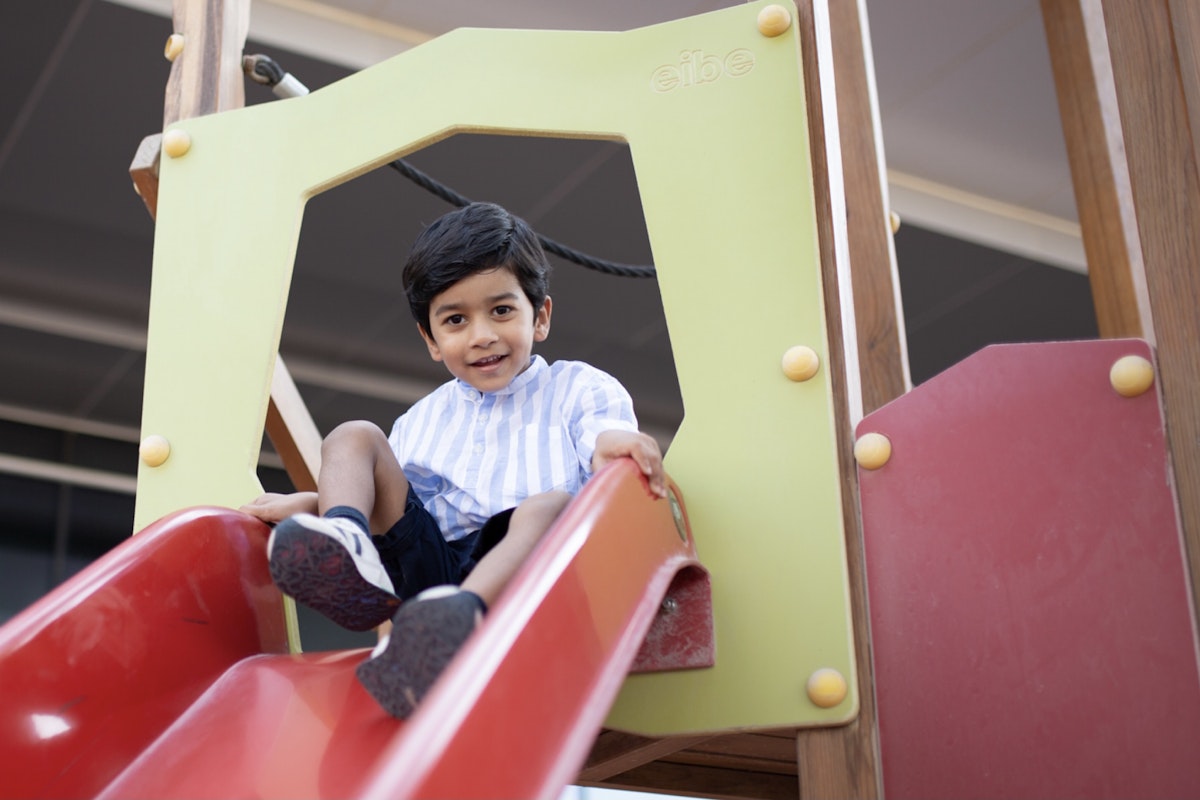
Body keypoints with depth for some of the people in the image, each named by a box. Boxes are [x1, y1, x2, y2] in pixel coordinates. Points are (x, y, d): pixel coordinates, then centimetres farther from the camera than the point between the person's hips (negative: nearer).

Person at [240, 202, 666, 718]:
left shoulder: (581, 389, 15)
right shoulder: (420, 422, 28)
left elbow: (613, 479, -3)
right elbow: (389, 500, 26)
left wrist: (612, 446, -28)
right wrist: (311, 503, 7)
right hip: (425, 566, 4)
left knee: (552, 504, -34)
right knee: (353, 437, 2)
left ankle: (462, 612, -62)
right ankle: (347, 545, -31)